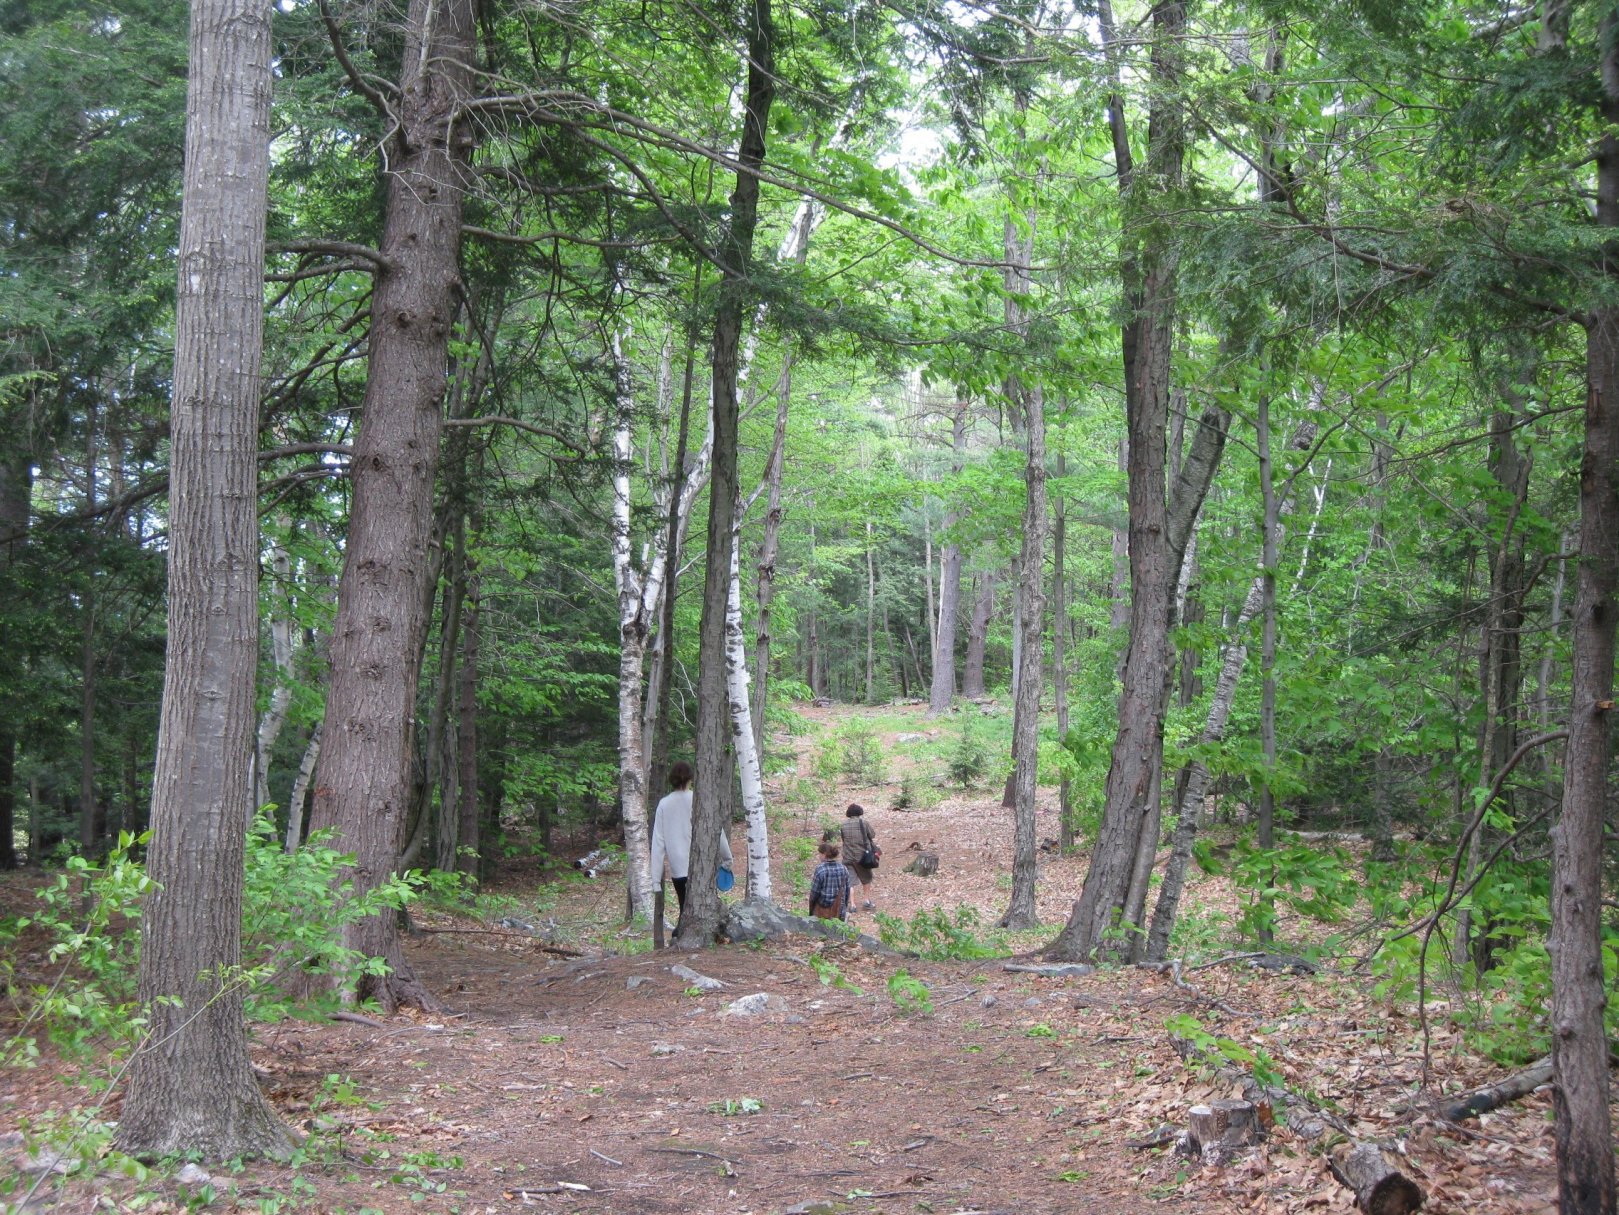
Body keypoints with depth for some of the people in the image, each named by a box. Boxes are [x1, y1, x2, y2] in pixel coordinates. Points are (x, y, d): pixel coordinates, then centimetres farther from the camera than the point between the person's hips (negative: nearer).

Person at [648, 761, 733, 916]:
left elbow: (658, 842, 0)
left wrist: (656, 877, 3)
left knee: (686, 911, 13)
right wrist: (727, 858, 10)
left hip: (677, 870, 3)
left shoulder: (664, 804, 0)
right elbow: (717, 832, -4)